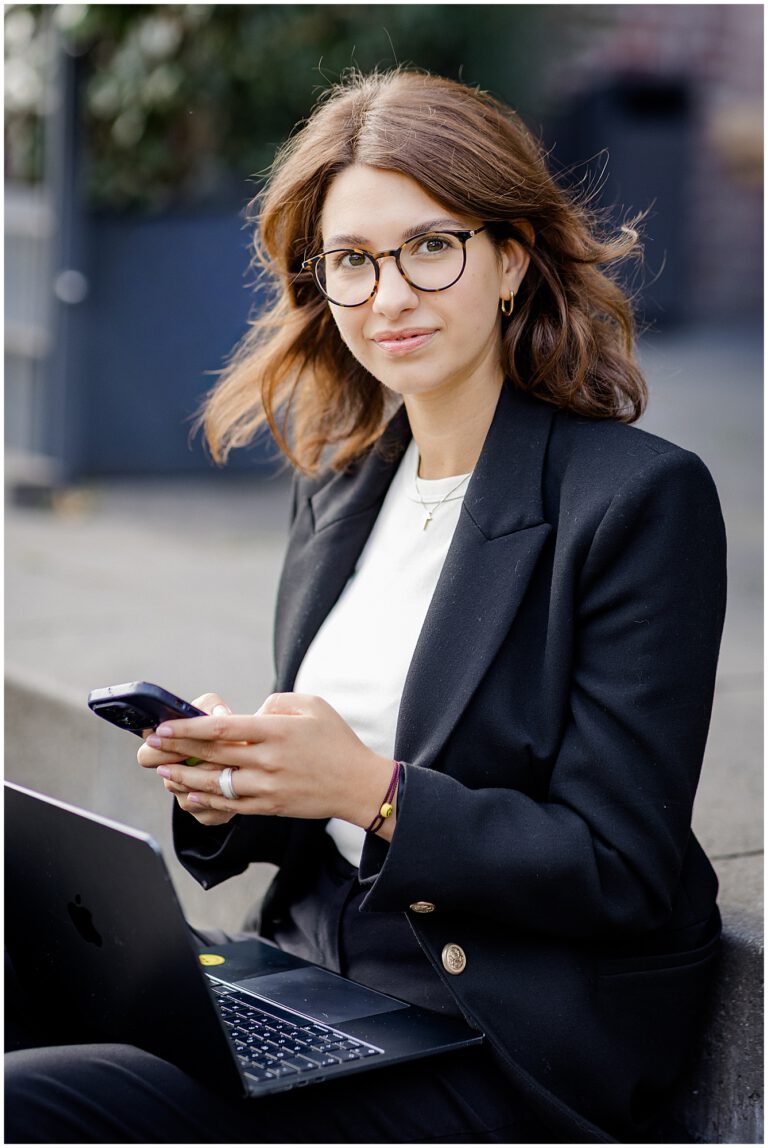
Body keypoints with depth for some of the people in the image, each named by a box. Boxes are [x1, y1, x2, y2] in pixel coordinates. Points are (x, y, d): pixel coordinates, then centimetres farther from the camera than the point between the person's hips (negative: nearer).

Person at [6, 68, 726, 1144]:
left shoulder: (647, 496, -11)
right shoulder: (339, 485, 10)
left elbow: (623, 873, -13)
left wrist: (371, 790, -22)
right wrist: (230, 783, -6)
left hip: (501, 1048, -6)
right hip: (312, 974, 7)